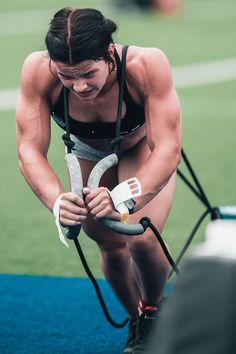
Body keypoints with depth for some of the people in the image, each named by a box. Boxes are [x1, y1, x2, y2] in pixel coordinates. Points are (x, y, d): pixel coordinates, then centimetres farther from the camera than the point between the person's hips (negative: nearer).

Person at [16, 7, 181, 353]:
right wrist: (57, 201, -55)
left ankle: (154, 311, 12)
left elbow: (168, 148, -44)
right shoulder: (37, 71, -37)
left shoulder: (148, 65, -42)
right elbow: (30, 149, -35)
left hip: (144, 150, -2)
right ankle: (136, 322, 34)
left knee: (141, 239, -20)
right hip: (90, 153, 3)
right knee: (111, 245, 3)